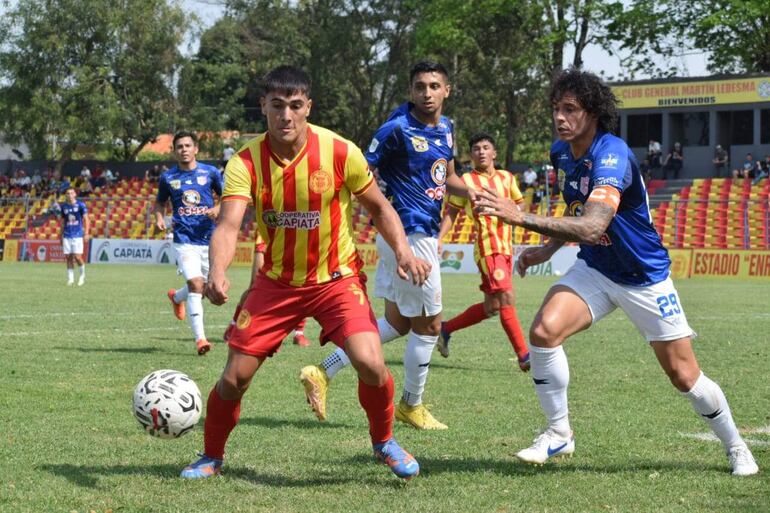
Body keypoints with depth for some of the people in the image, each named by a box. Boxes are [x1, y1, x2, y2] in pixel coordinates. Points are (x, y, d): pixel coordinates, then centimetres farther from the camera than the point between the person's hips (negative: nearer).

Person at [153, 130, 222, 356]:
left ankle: (176, 297, 44)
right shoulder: (168, 177, 4)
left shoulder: (210, 173, 2)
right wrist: (159, 218, -1)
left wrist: (217, 209, -11)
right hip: (184, 240, -2)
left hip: (209, 238, 2)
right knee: (195, 284, -18)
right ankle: (199, 339, -18)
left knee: (206, 288, 10)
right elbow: (160, 202, 19)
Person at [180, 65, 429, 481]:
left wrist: (403, 251, -17)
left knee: (370, 364, -22)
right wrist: (217, 270, -48)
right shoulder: (246, 162, -15)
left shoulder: (340, 152, -16)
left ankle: (384, 442, 8)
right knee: (234, 378, -1)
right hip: (276, 281, 1)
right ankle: (211, 457, 27)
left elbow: (379, 208, 0)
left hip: (337, 278, -1)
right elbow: (229, 224, -28)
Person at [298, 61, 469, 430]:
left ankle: (323, 372, 15)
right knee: (428, 324, 1)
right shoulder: (397, 128, -15)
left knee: (396, 323, 14)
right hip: (409, 235, -9)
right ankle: (411, 405, 18)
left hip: (424, 235, 9)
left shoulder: (445, 128, 11)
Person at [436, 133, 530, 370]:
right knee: (506, 299, -14)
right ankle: (524, 356, -14)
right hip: (487, 247, -7)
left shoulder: (507, 178, 12)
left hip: (506, 248, 7)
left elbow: (519, 205, 22)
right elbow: (451, 212, 3)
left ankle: (446, 329, 27)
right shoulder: (467, 181, -1)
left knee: (492, 307, 10)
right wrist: (439, 238, -8)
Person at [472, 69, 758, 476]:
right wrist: (549, 248, 5)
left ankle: (735, 447, 29)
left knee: (684, 377, 2)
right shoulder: (562, 152, -4)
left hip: (645, 278, -6)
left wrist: (521, 217, -52)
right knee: (543, 331, -22)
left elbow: (592, 227, -46)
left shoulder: (611, 156, -30)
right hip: (594, 269, 6)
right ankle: (558, 435, -6)